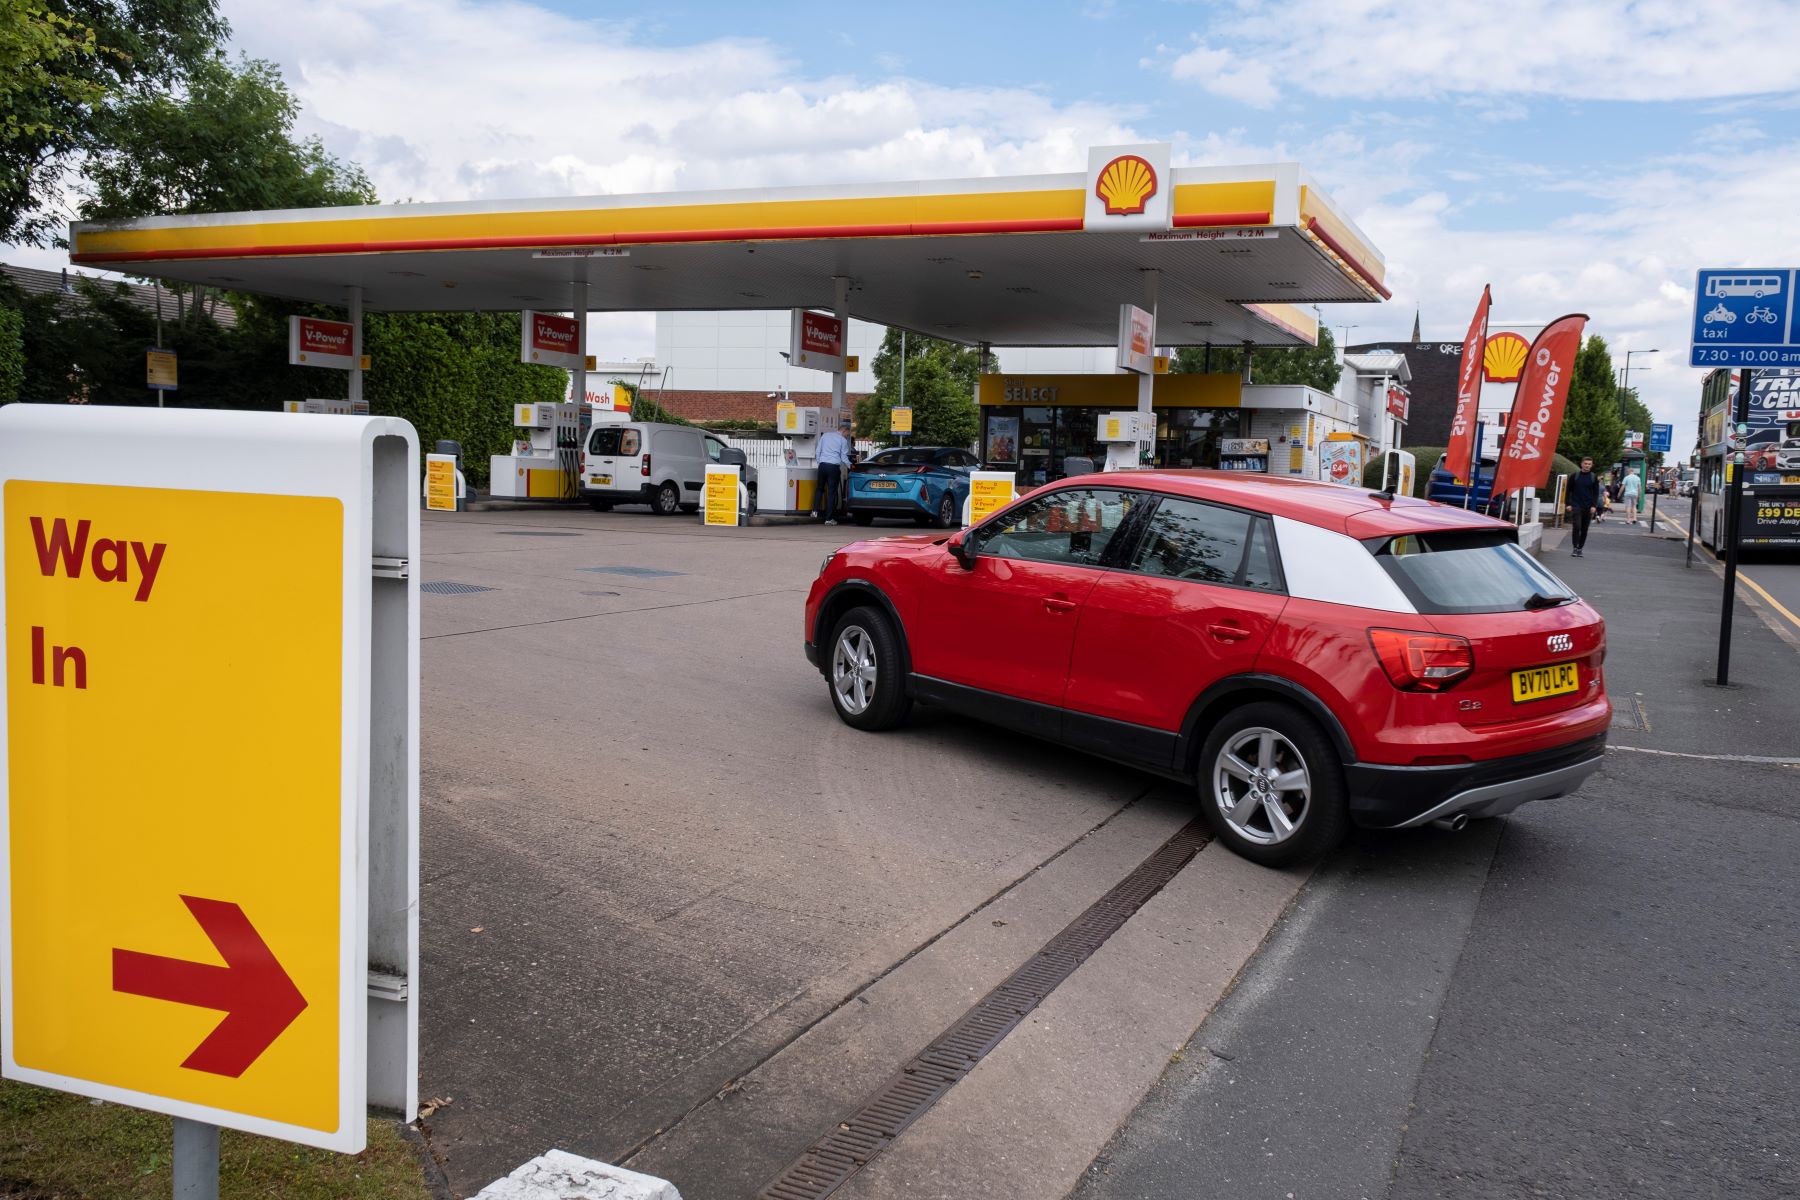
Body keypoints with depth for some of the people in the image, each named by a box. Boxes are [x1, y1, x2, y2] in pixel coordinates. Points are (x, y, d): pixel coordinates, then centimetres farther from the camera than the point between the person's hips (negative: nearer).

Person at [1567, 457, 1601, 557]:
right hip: (1576, 506, -2)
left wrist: (1594, 506, -6)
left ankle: (1580, 548, 15)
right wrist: (1569, 504, -4)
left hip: (1588, 507, 2)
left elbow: (1596, 493, 5)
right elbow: (1569, 490, 5)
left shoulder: (1594, 478, 6)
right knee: (1576, 526, -14)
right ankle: (1575, 548, -8)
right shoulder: (1575, 476, 3)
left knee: (1584, 529, 6)